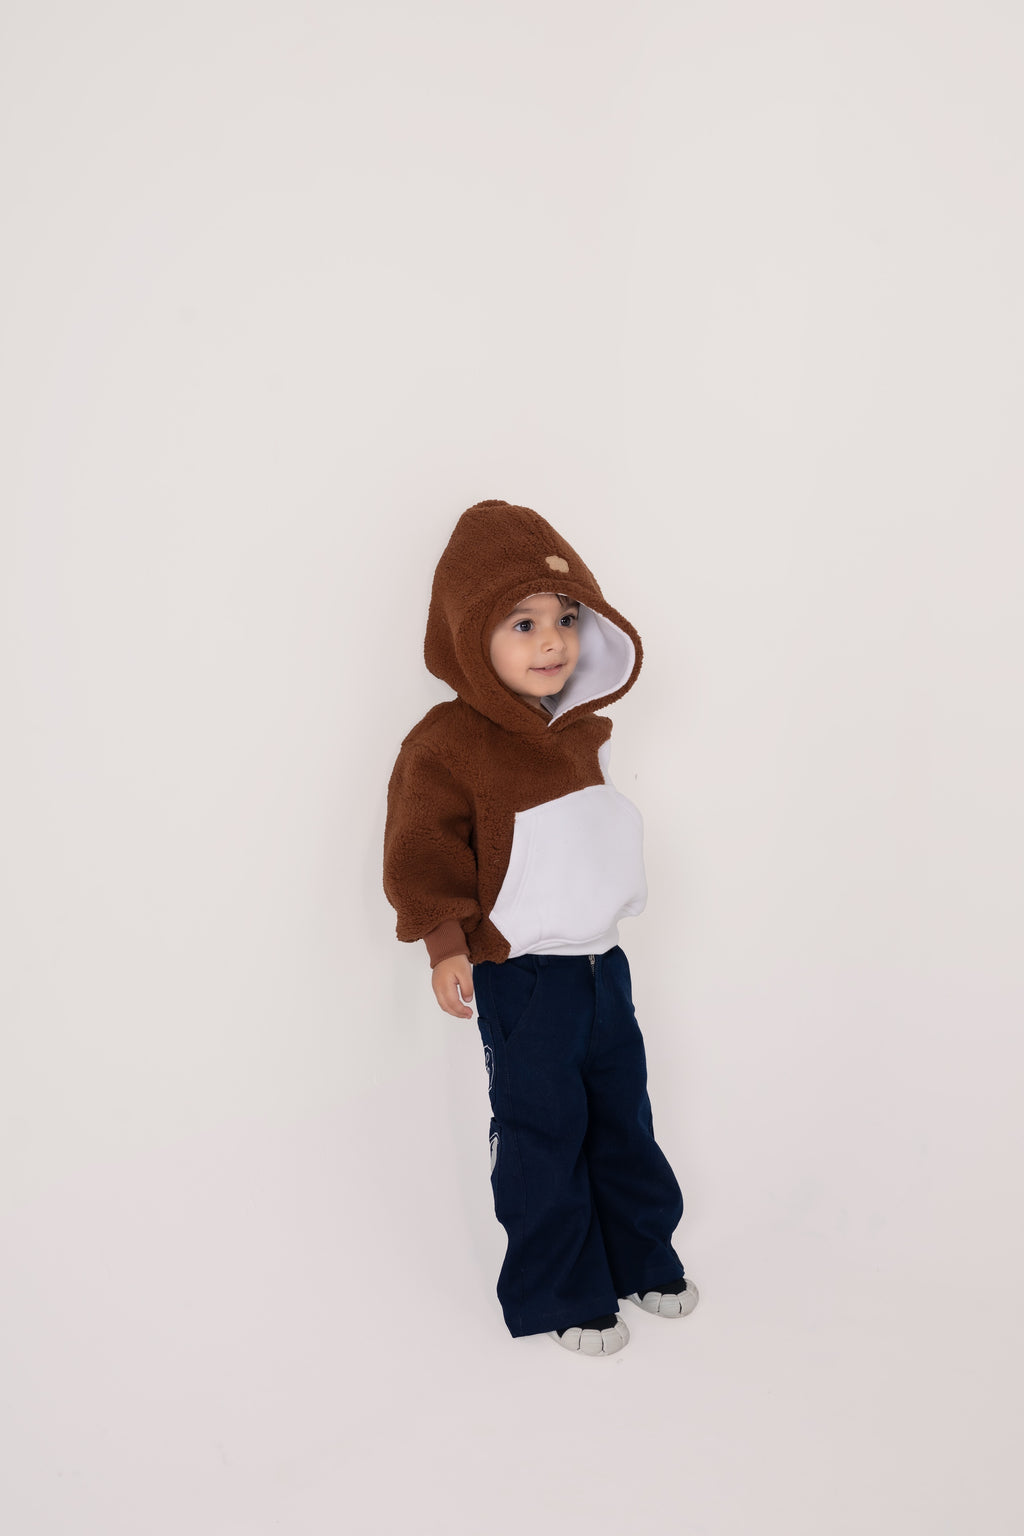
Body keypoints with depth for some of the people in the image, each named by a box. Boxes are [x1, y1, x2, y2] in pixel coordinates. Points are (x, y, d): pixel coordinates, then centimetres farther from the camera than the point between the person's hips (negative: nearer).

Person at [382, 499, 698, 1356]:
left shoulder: (584, 729, 5)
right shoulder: (447, 744, -18)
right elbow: (422, 853, -14)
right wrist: (447, 947, -17)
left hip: (603, 962, 7)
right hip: (520, 978, -7)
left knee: (624, 1119, 19)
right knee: (544, 1135, 5)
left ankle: (644, 1260, 38)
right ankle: (562, 1297, 22)